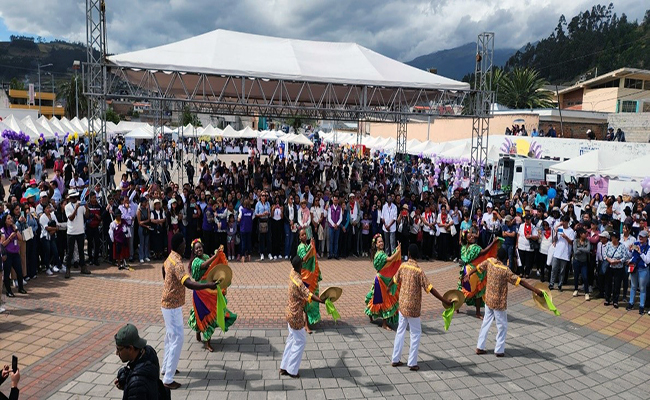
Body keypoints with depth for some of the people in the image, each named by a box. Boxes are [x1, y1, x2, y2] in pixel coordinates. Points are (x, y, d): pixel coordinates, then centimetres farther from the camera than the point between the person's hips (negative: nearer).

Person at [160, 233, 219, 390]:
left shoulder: (170, 258, 5)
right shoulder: (176, 263, -27)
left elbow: (163, 269, 29)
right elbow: (189, 283, -42)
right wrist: (208, 285, -49)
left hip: (168, 303, 10)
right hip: (173, 306, -10)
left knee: (170, 336, 23)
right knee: (177, 339, -6)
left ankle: (166, 367, 38)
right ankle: (168, 379, -2)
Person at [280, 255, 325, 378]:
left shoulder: (292, 273, -3)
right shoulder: (298, 282, -28)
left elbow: (298, 263, 18)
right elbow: (309, 295, -41)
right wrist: (322, 301, -53)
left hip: (291, 313, 9)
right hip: (296, 316, -9)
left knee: (292, 339, 19)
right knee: (300, 341, 5)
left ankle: (284, 367, 27)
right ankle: (292, 370, 12)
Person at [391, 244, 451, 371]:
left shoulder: (403, 266, -2)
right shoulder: (418, 271, -19)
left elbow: (395, 279, 16)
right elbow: (430, 288, -24)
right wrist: (444, 301, -24)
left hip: (402, 304, 6)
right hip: (413, 307, -5)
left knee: (400, 331, 16)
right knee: (415, 334, 8)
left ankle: (395, 359, 22)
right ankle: (412, 363, 11)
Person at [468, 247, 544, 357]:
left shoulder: (489, 262, -7)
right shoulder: (505, 270, -24)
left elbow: (478, 268, 9)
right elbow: (520, 281, -28)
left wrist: (469, 275, 27)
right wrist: (535, 290, -28)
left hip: (488, 299, 6)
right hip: (499, 302, -6)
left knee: (486, 322, 18)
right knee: (502, 326, 12)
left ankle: (480, 347, 22)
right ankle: (499, 350, 20)